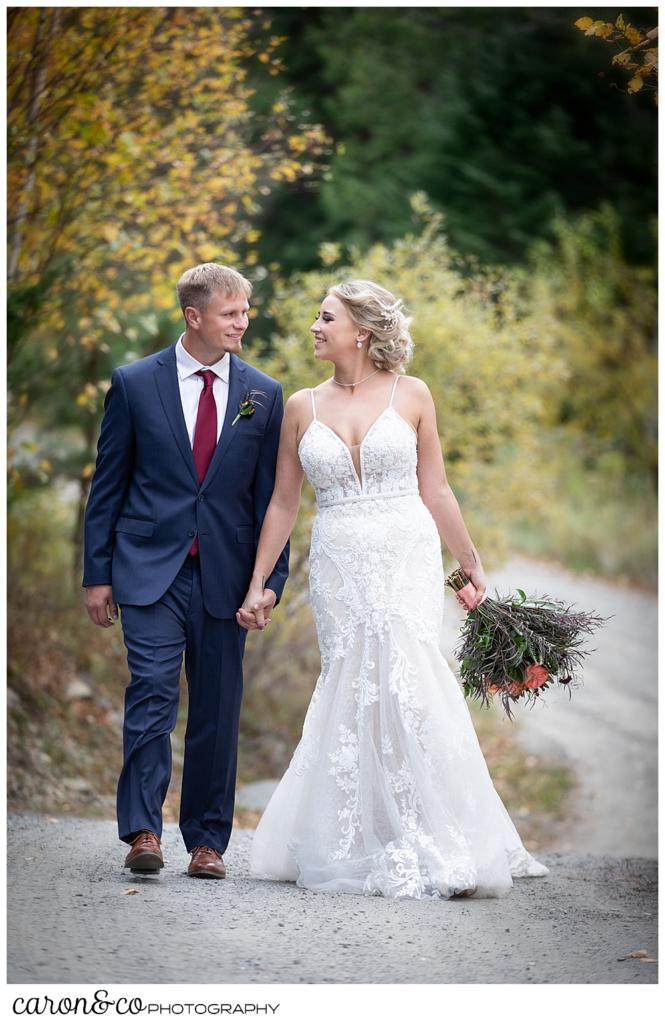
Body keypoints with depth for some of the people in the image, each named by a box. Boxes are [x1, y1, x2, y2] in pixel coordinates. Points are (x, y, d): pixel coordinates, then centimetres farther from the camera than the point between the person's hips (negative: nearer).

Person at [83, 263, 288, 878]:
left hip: (224, 574, 2)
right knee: (153, 692, -13)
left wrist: (273, 577, -1)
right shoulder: (135, 384, 1)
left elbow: (271, 494, 8)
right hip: (150, 569, -2)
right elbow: (109, 484, 4)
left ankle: (207, 839, 13)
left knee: (217, 709, 5)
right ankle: (142, 830, -10)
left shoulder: (263, 395, 6)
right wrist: (98, 574, 1)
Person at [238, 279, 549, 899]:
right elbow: (283, 503, 12)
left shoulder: (411, 396, 3)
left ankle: (436, 846, -9)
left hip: (407, 560, -2)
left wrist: (472, 567, 10)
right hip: (339, 568, 2)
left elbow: (435, 491, 9)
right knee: (352, 693, -3)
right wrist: (257, 585, 10)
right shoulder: (302, 407, 8)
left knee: (406, 681, -16)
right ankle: (356, 848, 9)